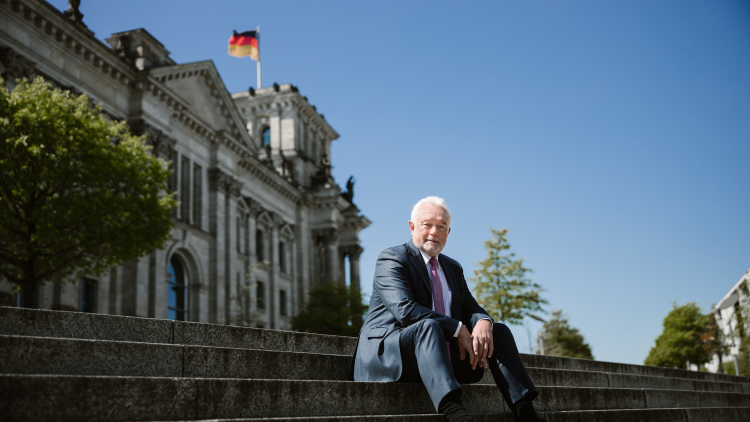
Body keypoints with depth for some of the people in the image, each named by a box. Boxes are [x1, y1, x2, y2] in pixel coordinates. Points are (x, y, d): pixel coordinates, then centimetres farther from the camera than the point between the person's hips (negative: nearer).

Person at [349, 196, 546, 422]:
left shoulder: (453, 268, 21)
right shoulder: (391, 259, -5)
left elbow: (471, 310, 12)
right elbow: (405, 310, -20)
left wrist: (483, 323, -15)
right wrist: (458, 329, -21)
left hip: (443, 355, 8)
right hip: (387, 353, -7)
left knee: (499, 331, -3)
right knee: (428, 326, -37)